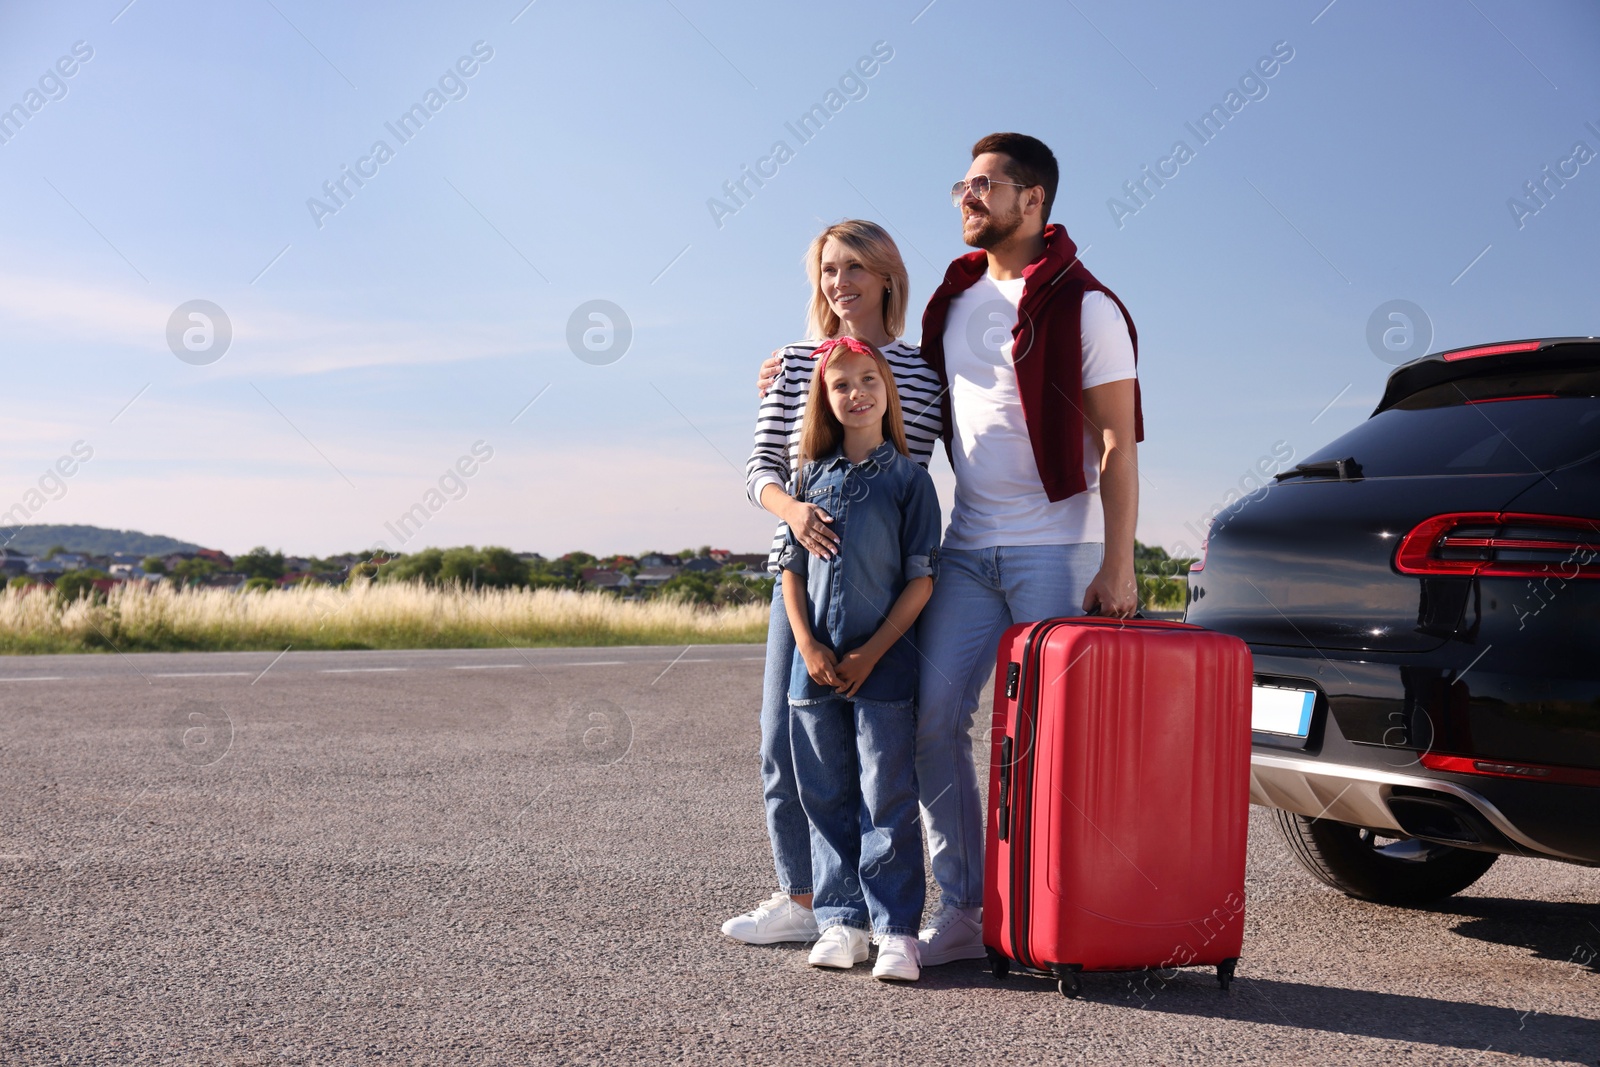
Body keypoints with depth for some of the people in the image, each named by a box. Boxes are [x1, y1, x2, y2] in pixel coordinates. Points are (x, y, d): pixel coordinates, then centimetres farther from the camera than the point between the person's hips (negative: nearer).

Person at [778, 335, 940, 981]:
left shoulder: (908, 478, 0)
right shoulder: (812, 476, 10)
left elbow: (920, 579, -4)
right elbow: (791, 569, 10)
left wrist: (871, 653, -10)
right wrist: (807, 644, -4)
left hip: (883, 664, -4)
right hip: (815, 663, 4)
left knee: (888, 800, -3)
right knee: (827, 800, 8)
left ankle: (897, 929, 0)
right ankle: (841, 920, 17)